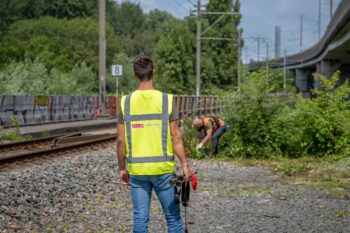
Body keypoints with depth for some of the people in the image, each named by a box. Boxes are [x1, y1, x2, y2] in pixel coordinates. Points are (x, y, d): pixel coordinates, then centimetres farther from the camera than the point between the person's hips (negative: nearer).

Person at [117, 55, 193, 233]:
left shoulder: (126, 102, -1)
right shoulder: (166, 100, -6)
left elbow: (121, 141, 1)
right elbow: (175, 137, -7)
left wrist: (122, 168, 11)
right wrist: (185, 165, 0)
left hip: (137, 171, 2)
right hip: (163, 169, -2)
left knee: (140, 218, 7)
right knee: (173, 217, 7)